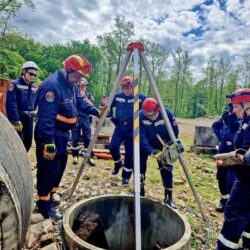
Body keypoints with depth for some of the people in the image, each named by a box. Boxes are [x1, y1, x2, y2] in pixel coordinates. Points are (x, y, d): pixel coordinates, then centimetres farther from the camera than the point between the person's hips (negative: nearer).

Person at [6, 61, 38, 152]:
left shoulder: (34, 87, 11)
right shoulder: (14, 85, -9)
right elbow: (11, 104, -17)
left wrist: (32, 115, 13)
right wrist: (15, 121, -23)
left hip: (29, 119, 7)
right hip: (18, 118, -6)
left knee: (28, 142, 13)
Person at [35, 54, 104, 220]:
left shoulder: (71, 84, 7)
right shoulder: (52, 85, -23)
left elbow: (80, 102, 16)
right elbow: (46, 117, -28)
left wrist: (97, 112, 3)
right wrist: (48, 141, -30)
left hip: (62, 133, 10)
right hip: (50, 135, -10)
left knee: (60, 166, 17)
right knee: (49, 169, -3)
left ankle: (50, 196, 33)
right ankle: (45, 205, 11)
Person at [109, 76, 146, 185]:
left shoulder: (140, 97, -7)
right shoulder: (117, 97, 1)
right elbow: (109, 108, 15)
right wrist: (114, 120, 8)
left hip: (132, 129, -2)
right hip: (120, 127, 2)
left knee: (130, 153, -1)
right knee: (113, 146, -14)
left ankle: (126, 176, 18)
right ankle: (118, 163, 18)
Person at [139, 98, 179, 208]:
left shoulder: (167, 113, -26)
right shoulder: (140, 116, -29)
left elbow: (175, 131, -15)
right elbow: (141, 136, -31)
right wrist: (151, 151, -42)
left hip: (162, 145, 0)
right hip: (145, 145, 0)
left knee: (166, 169, -4)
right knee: (140, 167, 0)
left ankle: (169, 197, 10)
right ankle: (139, 193, 20)